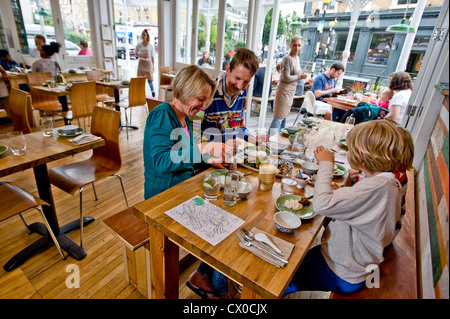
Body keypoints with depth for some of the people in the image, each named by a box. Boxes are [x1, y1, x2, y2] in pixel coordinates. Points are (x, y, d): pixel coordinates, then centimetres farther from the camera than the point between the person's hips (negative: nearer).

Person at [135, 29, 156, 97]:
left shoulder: (151, 46, 3)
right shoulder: (139, 45, 5)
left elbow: (152, 57, 5)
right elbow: (136, 54, 10)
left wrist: (153, 66, 2)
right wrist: (142, 56, -10)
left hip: (148, 63, -1)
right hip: (141, 63, 1)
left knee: (150, 80, -5)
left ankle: (153, 93, 11)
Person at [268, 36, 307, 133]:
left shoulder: (297, 58, 14)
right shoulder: (287, 58, -15)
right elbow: (286, 78, -20)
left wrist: (301, 74, 7)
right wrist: (299, 76, -9)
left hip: (291, 91, 9)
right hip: (284, 90, -9)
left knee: (284, 117, 15)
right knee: (278, 117, -9)